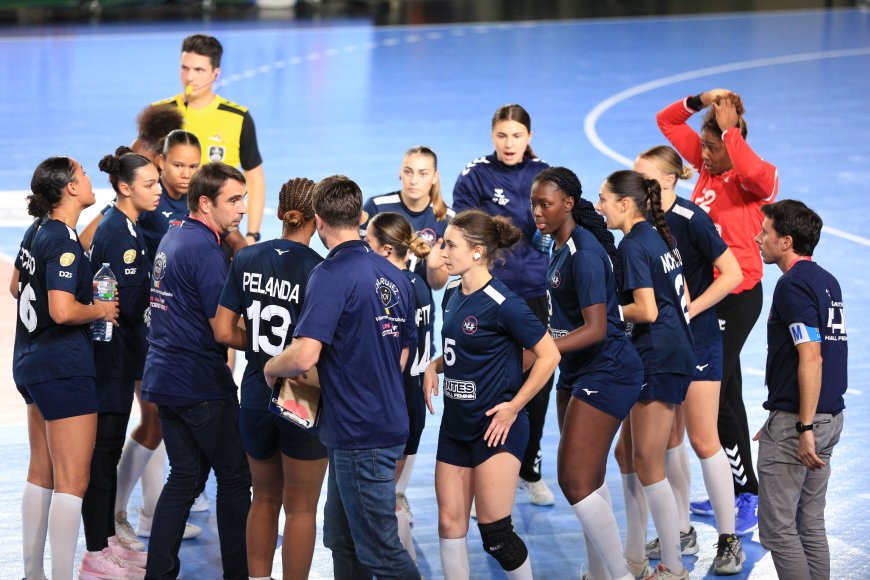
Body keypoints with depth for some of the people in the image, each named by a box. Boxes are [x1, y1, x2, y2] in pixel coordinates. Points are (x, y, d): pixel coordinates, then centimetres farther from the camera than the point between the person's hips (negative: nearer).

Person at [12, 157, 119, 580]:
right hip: (64, 365, -10)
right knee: (72, 480, -7)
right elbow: (63, 311, -29)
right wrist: (101, 309, -11)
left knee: (41, 473, 16)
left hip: (31, 362, 10)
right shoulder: (64, 241, -19)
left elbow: (16, 287, 23)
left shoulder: (37, 231, 8)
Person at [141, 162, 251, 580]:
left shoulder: (172, 238, 12)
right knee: (234, 476, 3)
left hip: (164, 378, 8)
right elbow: (223, 329, -20)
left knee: (185, 476, 12)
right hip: (202, 384, -8)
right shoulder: (205, 249, -17)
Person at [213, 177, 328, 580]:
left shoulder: (246, 259, -2)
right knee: (300, 508, 8)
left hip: (256, 394, 5)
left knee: (264, 500, 20)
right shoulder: (318, 270, -17)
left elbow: (224, 332, 0)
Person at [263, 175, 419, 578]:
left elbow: (304, 356, -26)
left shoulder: (332, 274, -16)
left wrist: (271, 368, -5)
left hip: (358, 434, -9)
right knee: (342, 541, 18)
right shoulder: (395, 277, 9)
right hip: (390, 421, 9)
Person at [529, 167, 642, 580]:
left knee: (575, 481, -12)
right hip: (577, 373, 10)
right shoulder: (560, 247, 8)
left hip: (605, 373, -10)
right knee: (588, 477, 15)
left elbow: (596, 328, -26)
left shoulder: (583, 253, -20)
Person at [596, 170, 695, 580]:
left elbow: (647, 311, -22)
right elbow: (681, 297, 17)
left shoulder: (633, 246, -15)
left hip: (659, 358, -10)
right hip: (675, 350, 10)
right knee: (627, 454, 16)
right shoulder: (659, 238, 13)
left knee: (647, 467, -3)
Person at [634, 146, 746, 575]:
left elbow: (732, 274, -16)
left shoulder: (692, 220, -16)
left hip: (697, 341, -7)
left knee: (702, 440, -6)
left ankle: (729, 541, 3)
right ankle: (682, 534, 20)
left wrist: (687, 312, -18)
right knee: (668, 439, 10)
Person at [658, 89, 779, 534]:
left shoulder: (757, 179, -14)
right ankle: (730, 493, 24)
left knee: (712, 394, -10)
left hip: (737, 295, -9)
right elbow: (666, 121, 13)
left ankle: (747, 497, -2)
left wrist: (731, 128, -28)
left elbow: (755, 174, -40)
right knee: (723, 394, 15)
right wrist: (700, 101, -4)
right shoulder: (706, 165, 6)